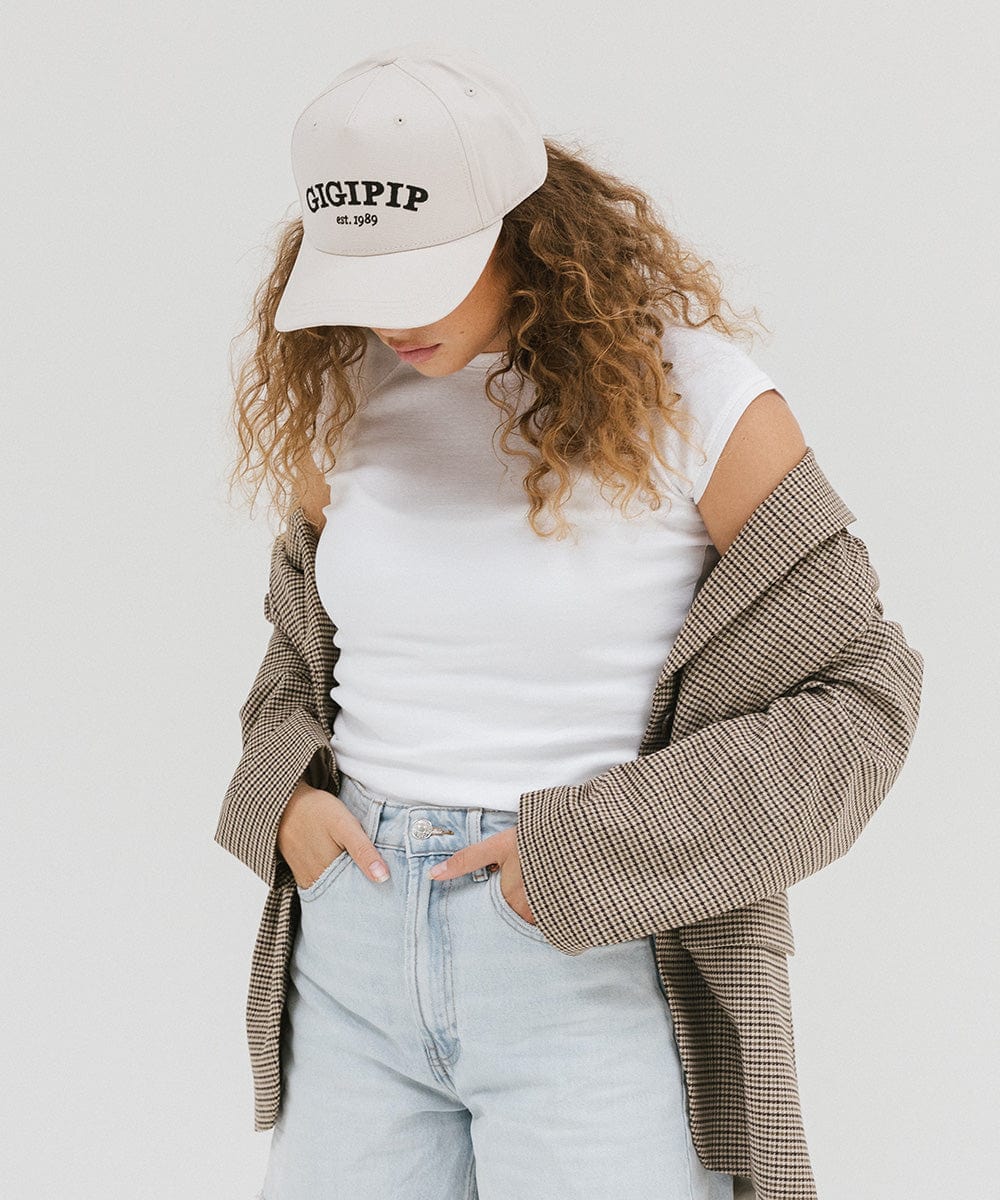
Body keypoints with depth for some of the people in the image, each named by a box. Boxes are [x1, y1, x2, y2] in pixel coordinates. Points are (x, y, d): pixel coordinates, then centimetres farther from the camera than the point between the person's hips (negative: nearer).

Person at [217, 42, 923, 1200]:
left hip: (594, 957, -4)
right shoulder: (338, 398, 5)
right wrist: (283, 794, 0)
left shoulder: (690, 394, -8)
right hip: (353, 941, 4)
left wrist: (590, 847, -14)